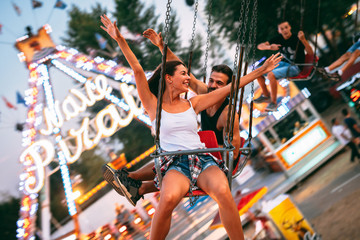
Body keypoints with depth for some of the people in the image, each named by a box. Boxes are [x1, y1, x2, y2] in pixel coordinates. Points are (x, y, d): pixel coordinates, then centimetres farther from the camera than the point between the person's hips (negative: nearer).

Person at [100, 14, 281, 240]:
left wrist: (261, 71, 18)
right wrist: (120, 40, -8)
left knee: (223, 192, -32)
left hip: (203, 159, 3)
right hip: (175, 163, -3)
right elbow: (137, 70, 0)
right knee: (169, 198, -37)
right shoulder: (154, 105, 11)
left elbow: (230, 87, 19)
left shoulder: (192, 104, 19)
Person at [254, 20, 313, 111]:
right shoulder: (279, 39, 3)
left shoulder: (297, 39, -14)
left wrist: (303, 40, -39)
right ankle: (266, 95, 17)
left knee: (271, 75, -31)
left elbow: (310, 53, -25)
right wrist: (270, 47, -20)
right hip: (283, 63, 7)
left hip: (294, 67, -7)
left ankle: (274, 103, -19)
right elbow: (260, 46, 2)